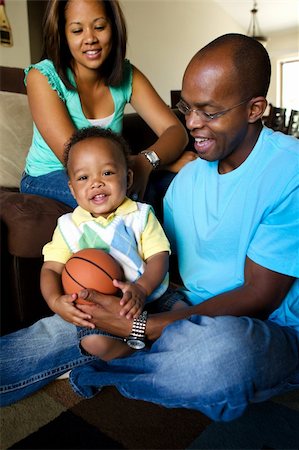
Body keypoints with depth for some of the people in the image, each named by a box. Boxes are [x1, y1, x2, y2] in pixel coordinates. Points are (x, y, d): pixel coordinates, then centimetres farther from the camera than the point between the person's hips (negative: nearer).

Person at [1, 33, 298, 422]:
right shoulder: (186, 178, 5)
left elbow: (258, 298, -19)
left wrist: (140, 327, -23)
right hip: (192, 315, 5)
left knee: (221, 345, -38)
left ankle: (90, 369, -12)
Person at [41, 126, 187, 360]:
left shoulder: (141, 215, -2)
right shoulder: (69, 226, 0)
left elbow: (159, 257, -8)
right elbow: (51, 269, -1)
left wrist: (142, 289, -27)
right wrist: (55, 301, -22)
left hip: (149, 294, 1)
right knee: (94, 342, -25)